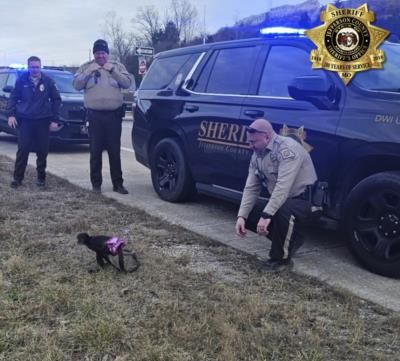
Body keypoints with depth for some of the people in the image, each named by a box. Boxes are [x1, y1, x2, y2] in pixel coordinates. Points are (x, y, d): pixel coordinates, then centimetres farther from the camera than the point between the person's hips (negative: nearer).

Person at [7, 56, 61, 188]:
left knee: (42, 150, 4)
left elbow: (56, 100, 5)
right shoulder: (21, 80, 3)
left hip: (43, 120, 1)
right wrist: (11, 114, -6)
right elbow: (13, 98, 7)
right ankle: (17, 177, 5)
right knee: (23, 149, -4)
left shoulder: (48, 81, 2)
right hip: (25, 120, 0)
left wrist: (54, 119, 0)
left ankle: (41, 177, 16)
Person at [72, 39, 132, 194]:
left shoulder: (117, 66, 11)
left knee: (115, 151, 3)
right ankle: (96, 183, 9)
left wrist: (113, 71, -11)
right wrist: (89, 72, -11)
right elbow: (76, 85, 0)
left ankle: (117, 183, 9)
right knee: (96, 151, 2)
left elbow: (127, 83, -1)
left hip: (114, 114, 0)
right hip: (95, 115, 0)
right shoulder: (86, 67, 10)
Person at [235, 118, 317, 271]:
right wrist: (242, 216, -11)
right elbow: (251, 188, 0)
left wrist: (266, 215, -37)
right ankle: (292, 239, 17)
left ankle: (281, 258, -14)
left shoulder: (287, 148, -24)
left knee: (282, 211, -37)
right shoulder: (257, 155, 3)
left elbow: (283, 187, -33)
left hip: (306, 201, -9)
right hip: (282, 201, 9)